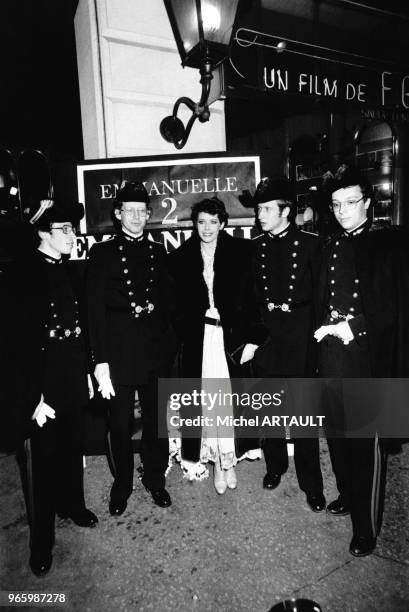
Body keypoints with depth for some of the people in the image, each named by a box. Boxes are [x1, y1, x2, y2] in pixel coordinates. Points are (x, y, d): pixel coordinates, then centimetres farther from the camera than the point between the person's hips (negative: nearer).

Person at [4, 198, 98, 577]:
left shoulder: (68, 271, 8)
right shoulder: (22, 273, -13)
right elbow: (19, 340, -17)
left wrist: (86, 372, 11)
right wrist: (34, 396, -19)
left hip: (74, 378, 6)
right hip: (42, 382, -6)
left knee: (72, 446, 20)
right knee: (41, 456, 7)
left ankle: (71, 504, 44)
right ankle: (41, 541, 25)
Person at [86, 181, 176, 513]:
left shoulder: (158, 252, 10)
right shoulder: (102, 252, 0)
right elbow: (95, 308, -5)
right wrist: (100, 360, -11)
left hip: (156, 348, 3)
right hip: (119, 351, -2)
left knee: (157, 420, 12)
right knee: (120, 423, 10)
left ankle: (156, 479, 33)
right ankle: (122, 484, 32)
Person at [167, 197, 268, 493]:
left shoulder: (241, 252, 1)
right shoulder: (180, 258, 5)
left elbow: (253, 297, -2)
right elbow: (176, 305, 5)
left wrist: (252, 338, -8)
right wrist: (178, 338, -3)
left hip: (233, 336, -1)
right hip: (197, 339, 1)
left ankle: (229, 459, 23)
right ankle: (216, 462, 23)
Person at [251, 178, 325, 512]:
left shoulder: (310, 243, -3)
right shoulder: (254, 246, 5)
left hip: (300, 338, -3)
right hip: (266, 337, 3)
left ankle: (312, 484, 22)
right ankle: (275, 466, 36)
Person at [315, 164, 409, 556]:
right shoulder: (330, 247, 13)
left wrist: (351, 326, -16)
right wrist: (330, 323, -4)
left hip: (370, 356, -5)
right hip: (332, 353, 5)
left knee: (367, 439, 1)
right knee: (336, 432, 16)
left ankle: (366, 527, 17)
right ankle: (348, 495, 39)